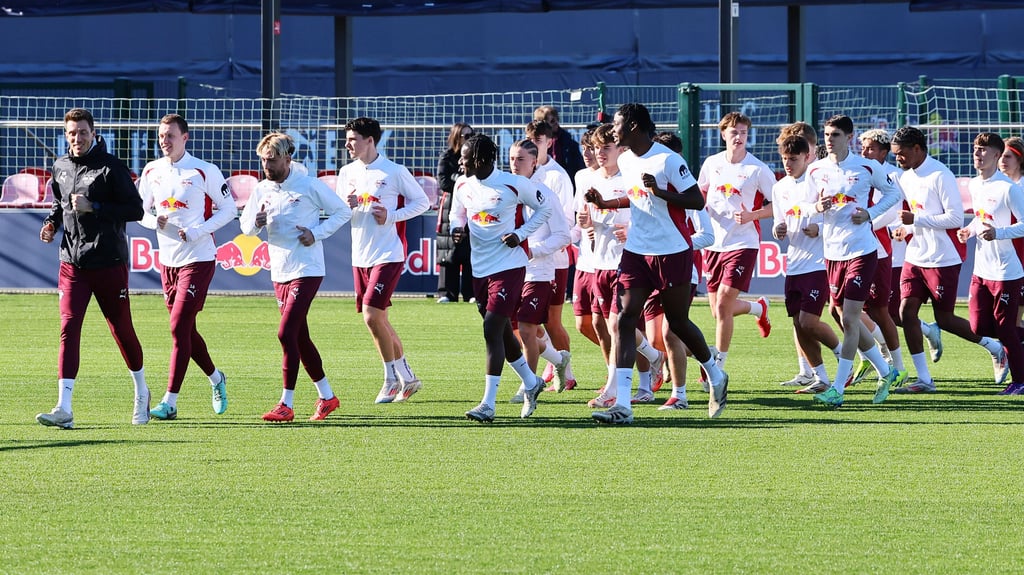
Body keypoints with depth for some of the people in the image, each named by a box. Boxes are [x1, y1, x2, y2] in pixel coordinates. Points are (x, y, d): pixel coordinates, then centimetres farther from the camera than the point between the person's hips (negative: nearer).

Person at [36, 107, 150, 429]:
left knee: (121, 328, 7)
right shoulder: (60, 167, 9)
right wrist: (52, 221, 5)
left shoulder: (111, 167, -9)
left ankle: (141, 393, 30)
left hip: (109, 263, -4)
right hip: (72, 263, 4)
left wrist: (94, 208, -20)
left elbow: (136, 209, -12)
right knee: (68, 328, -8)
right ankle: (64, 409, -14)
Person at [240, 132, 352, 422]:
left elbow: (342, 211, 0)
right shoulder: (262, 190, 7)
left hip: (306, 270, -7)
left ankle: (286, 405, -12)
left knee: (286, 334, -15)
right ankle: (327, 396, 26)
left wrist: (317, 233, -12)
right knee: (300, 338, 12)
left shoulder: (309, 186, -8)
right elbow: (245, 225, 12)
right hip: (279, 273, 7)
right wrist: (256, 222, -12)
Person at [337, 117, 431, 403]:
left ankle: (392, 377, 0)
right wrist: (347, 206, -9)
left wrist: (391, 216, -14)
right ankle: (407, 377, 22)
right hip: (360, 257, 7)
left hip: (388, 255, -7)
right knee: (378, 319, 10)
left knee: (371, 315, -16)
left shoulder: (394, 172, -8)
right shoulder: (347, 173, 9)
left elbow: (422, 202, -1)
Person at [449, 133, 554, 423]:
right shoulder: (462, 185, 4)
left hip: (508, 266, -7)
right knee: (502, 332, 15)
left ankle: (488, 404, -14)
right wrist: (457, 227, -2)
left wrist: (521, 234, -10)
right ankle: (531, 383, 37)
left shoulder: (513, 184, -12)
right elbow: (457, 213, 21)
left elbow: (546, 207, 0)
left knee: (492, 330, -14)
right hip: (479, 268, 7)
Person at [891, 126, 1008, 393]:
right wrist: (906, 229, 4)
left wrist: (916, 220, -22)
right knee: (906, 311, -3)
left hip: (943, 259, -8)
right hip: (916, 258, 8)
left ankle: (996, 348, 22)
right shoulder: (906, 178, 11)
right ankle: (924, 379, 2)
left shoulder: (940, 176, -16)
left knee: (944, 319, -1)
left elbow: (956, 218, -21)